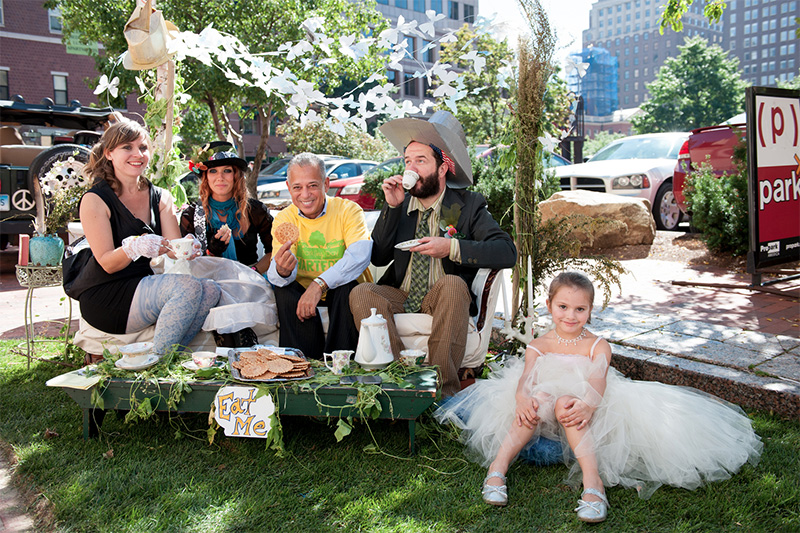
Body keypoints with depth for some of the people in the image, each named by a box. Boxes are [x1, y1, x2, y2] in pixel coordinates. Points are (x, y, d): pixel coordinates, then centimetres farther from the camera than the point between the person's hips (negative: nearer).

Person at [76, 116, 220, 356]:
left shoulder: (160, 197, 11)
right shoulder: (95, 200, -5)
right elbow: (107, 263, -11)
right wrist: (134, 247, -32)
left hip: (148, 287, 6)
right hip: (106, 299, -5)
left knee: (210, 289, -22)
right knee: (188, 286, -29)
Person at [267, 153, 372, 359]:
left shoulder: (348, 210, -12)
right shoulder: (283, 219, -4)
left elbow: (360, 256, -29)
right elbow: (275, 276, -15)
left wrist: (319, 284, -39)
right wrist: (282, 271, -41)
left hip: (344, 290, -2)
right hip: (303, 291, 2)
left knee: (346, 285, -33)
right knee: (282, 288, -26)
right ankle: (306, 359, -16)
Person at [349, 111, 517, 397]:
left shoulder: (468, 205, 0)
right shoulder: (399, 204, 9)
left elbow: (506, 252, -12)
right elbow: (378, 258, 1)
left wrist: (451, 248, -24)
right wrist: (392, 207, -8)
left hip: (443, 300, -2)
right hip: (400, 298, 3)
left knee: (452, 284, -34)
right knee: (361, 293, -24)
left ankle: (444, 387, -28)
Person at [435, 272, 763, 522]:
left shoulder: (598, 346, 1)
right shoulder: (538, 346, 5)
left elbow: (598, 383, -17)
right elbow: (525, 379, -12)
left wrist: (586, 405, -41)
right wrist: (522, 398, -36)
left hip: (584, 413, -1)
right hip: (543, 411, 2)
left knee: (565, 403, -34)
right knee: (541, 397, -32)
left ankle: (592, 479, -42)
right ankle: (499, 464, -36)